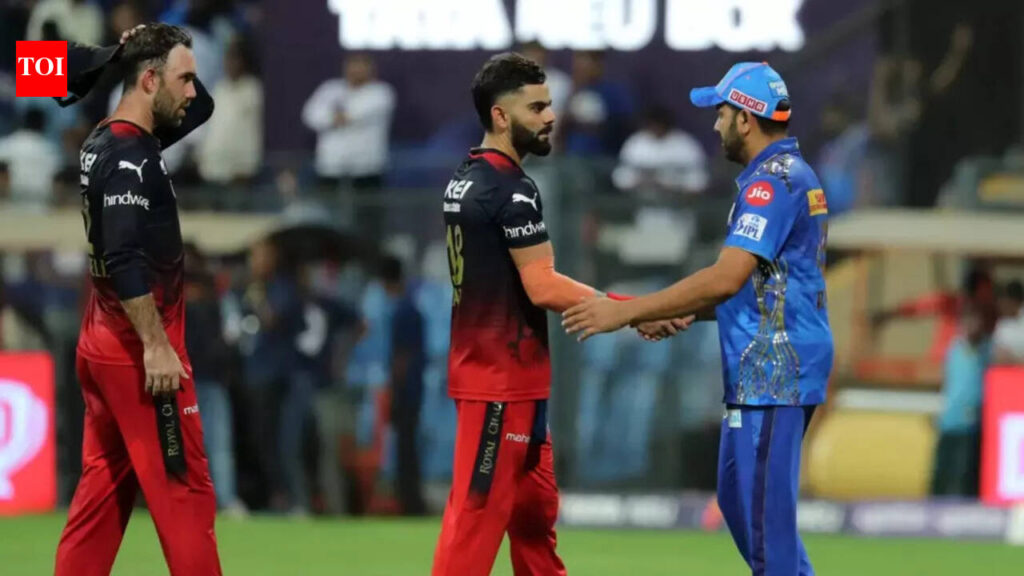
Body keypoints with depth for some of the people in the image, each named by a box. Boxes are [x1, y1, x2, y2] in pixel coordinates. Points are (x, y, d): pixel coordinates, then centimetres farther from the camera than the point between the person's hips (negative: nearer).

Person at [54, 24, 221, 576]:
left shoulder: (105, 142, 12)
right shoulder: (129, 156, -17)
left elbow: (200, 108, 23)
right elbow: (126, 262, -25)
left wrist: (136, 49, 9)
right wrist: (156, 345, -25)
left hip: (103, 344, 10)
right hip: (137, 347, -10)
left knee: (103, 485, 12)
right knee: (183, 487, -5)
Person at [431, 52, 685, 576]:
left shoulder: (465, 180, 13)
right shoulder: (511, 189, -17)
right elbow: (543, 287, -22)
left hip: (480, 365, 10)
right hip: (501, 378, -10)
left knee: (535, 508, 16)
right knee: (480, 509, -9)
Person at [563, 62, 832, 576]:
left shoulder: (773, 180, -15)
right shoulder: (793, 175, 18)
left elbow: (727, 278, -24)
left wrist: (627, 312, -22)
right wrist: (680, 314, 11)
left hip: (772, 370, -11)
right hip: (768, 371, 11)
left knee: (764, 513, -8)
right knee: (739, 499, 17)